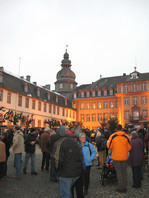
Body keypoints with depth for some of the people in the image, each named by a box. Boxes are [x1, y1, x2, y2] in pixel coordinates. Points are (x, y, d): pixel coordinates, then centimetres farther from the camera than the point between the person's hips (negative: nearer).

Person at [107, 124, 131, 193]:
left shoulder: (112, 136, -10)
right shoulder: (126, 137, -6)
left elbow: (109, 146, -7)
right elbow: (129, 147, 2)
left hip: (116, 157, -2)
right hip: (124, 157, 2)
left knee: (119, 172, 7)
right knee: (124, 171, 16)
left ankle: (121, 188, 11)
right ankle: (125, 187, 23)